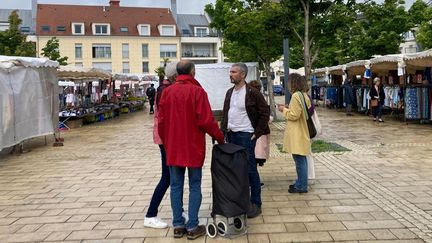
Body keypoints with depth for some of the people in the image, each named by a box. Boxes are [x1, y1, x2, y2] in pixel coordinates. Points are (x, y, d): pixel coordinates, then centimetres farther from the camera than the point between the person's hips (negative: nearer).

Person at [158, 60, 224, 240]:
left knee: (176, 186, 10)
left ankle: (178, 225, 16)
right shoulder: (197, 91, -11)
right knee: (194, 186, 5)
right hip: (193, 146, -4)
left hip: (173, 147, 4)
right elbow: (206, 120, -14)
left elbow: (161, 120, 6)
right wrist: (219, 136, 0)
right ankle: (192, 227, 8)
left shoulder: (167, 92, 3)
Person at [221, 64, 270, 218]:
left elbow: (265, 112, -8)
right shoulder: (230, 92, 12)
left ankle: (256, 204, 8)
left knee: (250, 169, -2)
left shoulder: (252, 93, -9)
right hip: (231, 135, 7)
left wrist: (257, 132, -11)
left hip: (246, 135, -7)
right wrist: (224, 129, 8)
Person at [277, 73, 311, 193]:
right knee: (302, 159, 16)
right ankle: (301, 183, 27)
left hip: (297, 135, -10)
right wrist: (287, 108, 13)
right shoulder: (304, 95, 12)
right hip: (303, 132, 10)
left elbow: (294, 115, -19)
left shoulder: (296, 96, -17)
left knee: (299, 160, -3)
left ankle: (301, 186, 4)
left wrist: (284, 110, -4)